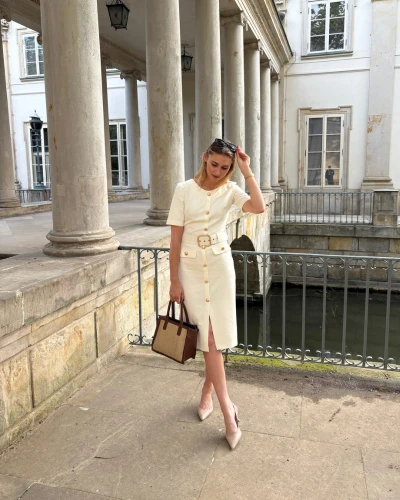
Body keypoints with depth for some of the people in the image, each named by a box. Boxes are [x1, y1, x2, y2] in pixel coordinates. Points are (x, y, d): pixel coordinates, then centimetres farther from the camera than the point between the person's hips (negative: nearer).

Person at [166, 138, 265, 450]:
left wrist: (248, 172, -15)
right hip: (191, 269, -1)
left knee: (215, 336, 5)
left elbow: (259, 207, -20)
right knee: (208, 336, -2)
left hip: (220, 268, 1)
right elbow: (176, 238, -3)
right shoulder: (185, 190, -4)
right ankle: (228, 410, 5)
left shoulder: (230, 190, 0)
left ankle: (207, 394, 28)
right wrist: (174, 281, -4)